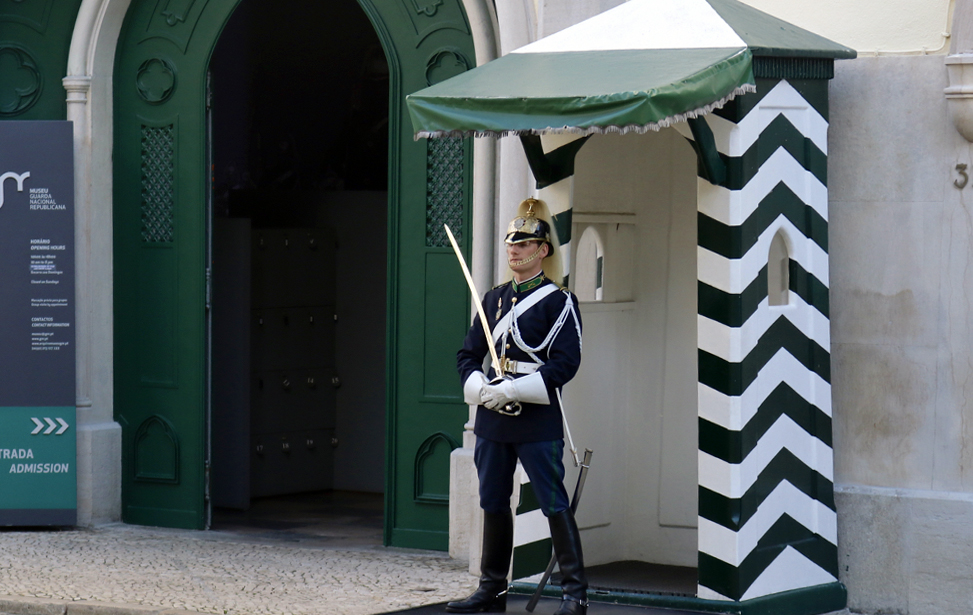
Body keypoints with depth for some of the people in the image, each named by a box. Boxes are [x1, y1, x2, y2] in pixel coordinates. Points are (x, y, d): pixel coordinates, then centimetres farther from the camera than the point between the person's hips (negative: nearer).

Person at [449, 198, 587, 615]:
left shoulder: (559, 302, -4)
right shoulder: (493, 299, 14)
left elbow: (565, 363, -12)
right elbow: (467, 356, 15)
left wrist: (512, 390, -17)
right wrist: (481, 389, -6)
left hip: (537, 419, -6)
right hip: (491, 417, 6)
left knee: (554, 504, -6)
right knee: (493, 504, 10)